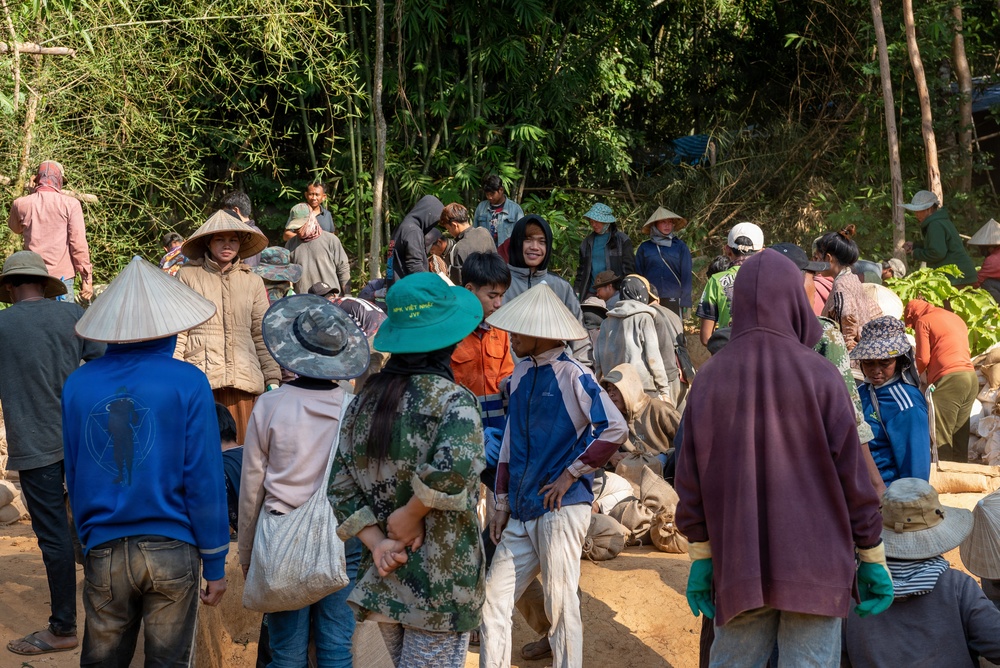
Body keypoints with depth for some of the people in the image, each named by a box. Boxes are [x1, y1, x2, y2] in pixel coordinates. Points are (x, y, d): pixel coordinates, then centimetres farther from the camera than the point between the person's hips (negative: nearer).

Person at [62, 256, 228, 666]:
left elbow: (74, 477, 8)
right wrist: (215, 563, 0)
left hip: (104, 554, 3)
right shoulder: (188, 383, -8)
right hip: (172, 553, -2)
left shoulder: (78, 385, 2)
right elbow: (204, 478, -8)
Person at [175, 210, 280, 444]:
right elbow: (177, 332, 3)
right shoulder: (189, 276, 5)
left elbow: (262, 336, 14)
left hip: (243, 379, 2)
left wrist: (273, 379, 8)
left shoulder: (253, 282, 14)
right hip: (200, 378, -2)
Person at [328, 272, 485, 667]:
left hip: (382, 581, 6)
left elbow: (341, 488, 4)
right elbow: (456, 462, -32)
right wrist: (412, 514, -18)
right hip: (440, 585, -6)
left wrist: (376, 542, -4)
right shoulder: (452, 401, -13)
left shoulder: (364, 402, 5)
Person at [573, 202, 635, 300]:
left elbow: (629, 268, -1)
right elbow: (581, 269, 18)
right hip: (591, 294, 4)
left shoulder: (622, 240, 1)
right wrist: (576, 291, 10)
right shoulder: (587, 242, 14)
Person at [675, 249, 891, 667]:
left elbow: (690, 483, 3)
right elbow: (853, 474, -5)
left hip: (740, 570, 3)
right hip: (816, 568, -2)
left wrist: (700, 558, 12)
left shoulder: (709, 378, 1)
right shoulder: (820, 376, -7)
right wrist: (874, 560, 4)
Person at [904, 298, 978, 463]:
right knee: (959, 438, 8)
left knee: (940, 437, -7)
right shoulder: (955, 318, 25)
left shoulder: (923, 321, 3)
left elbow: (923, 359, -4)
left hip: (948, 379, -8)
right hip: (971, 377, 8)